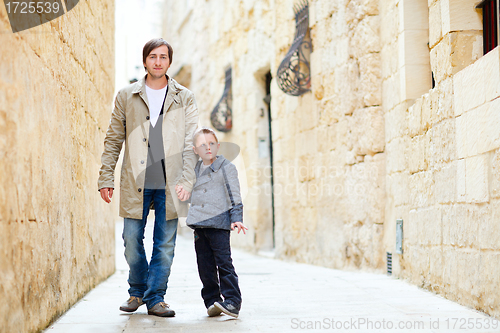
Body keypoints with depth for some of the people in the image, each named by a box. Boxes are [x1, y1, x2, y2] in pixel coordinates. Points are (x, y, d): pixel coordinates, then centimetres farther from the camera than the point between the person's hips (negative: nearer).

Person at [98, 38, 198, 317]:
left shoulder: (184, 98, 8)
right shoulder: (126, 96, 9)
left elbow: (191, 144, 4)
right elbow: (113, 140, 10)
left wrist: (187, 181, -7)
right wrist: (106, 178, 4)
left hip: (170, 184, 0)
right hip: (136, 184, 0)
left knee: (165, 245, 2)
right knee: (132, 241, 3)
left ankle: (155, 298, 15)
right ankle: (137, 291, 24)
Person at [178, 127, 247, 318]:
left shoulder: (226, 168, 0)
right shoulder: (195, 170, 15)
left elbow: (234, 196, -2)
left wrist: (236, 218, -10)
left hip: (218, 223, -5)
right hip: (199, 225, 5)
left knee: (224, 262, -9)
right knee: (205, 266, 6)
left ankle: (232, 302, -6)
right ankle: (212, 301, 13)